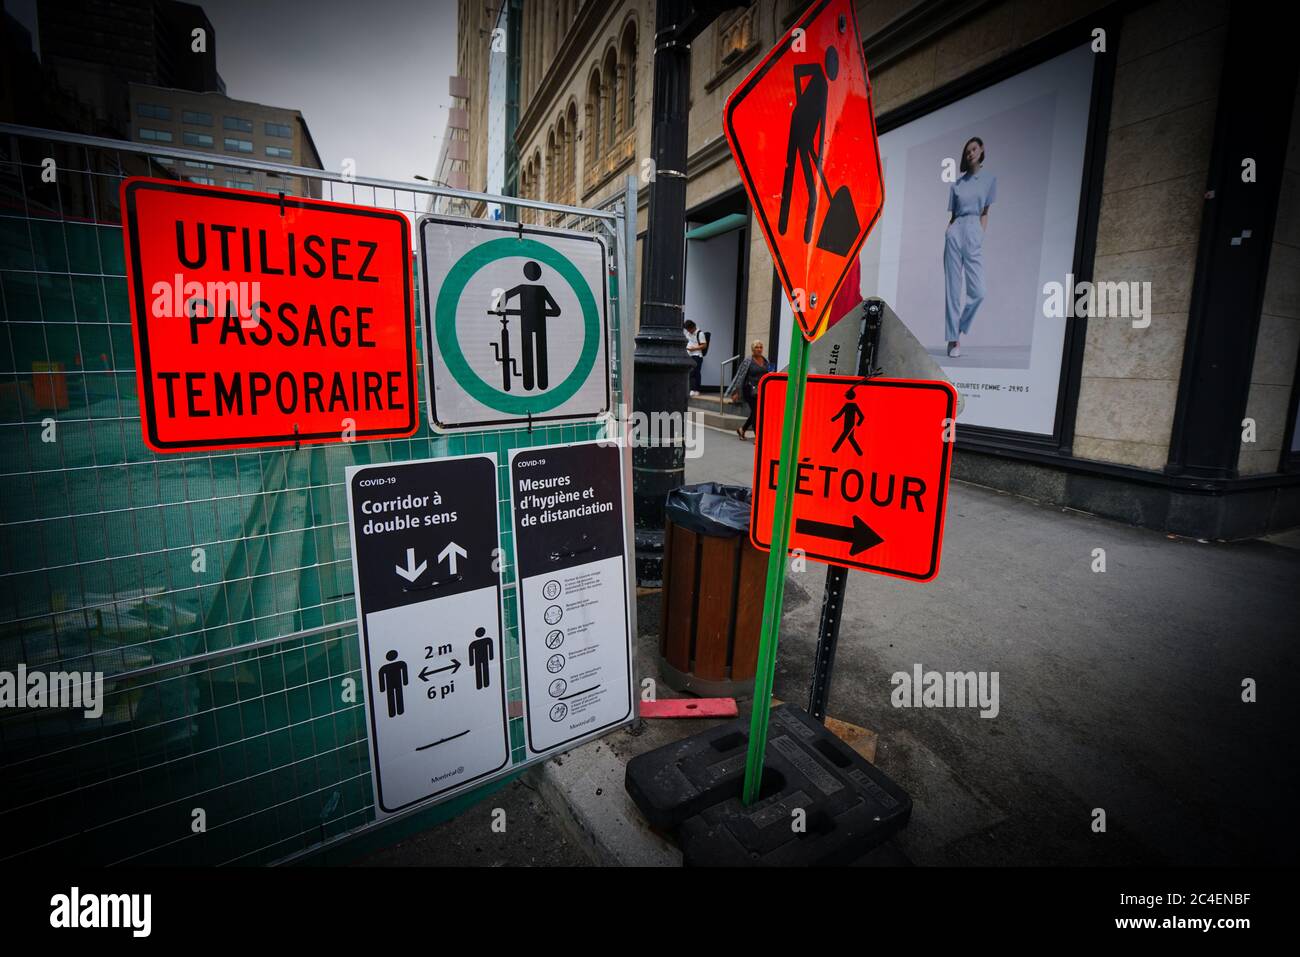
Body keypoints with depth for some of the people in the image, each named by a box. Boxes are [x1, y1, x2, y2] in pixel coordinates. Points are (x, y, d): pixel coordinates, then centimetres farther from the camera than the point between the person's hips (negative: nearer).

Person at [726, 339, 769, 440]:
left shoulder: (765, 360, 8)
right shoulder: (748, 360, -9)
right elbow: (740, 376, -9)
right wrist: (735, 392, -11)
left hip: (762, 391, 6)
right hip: (750, 390, -6)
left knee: (755, 413, 10)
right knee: (756, 412, -7)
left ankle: (742, 429, 31)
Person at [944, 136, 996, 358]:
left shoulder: (990, 179, 15)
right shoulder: (956, 184, 14)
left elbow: (985, 213, 12)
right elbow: (952, 215, 14)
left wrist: (980, 236, 2)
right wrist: (948, 234, 3)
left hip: (975, 234, 1)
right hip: (956, 233, 0)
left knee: (978, 292, -12)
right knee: (953, 288, -5)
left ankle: (957, 332, 6)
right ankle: (953, 339, -1)